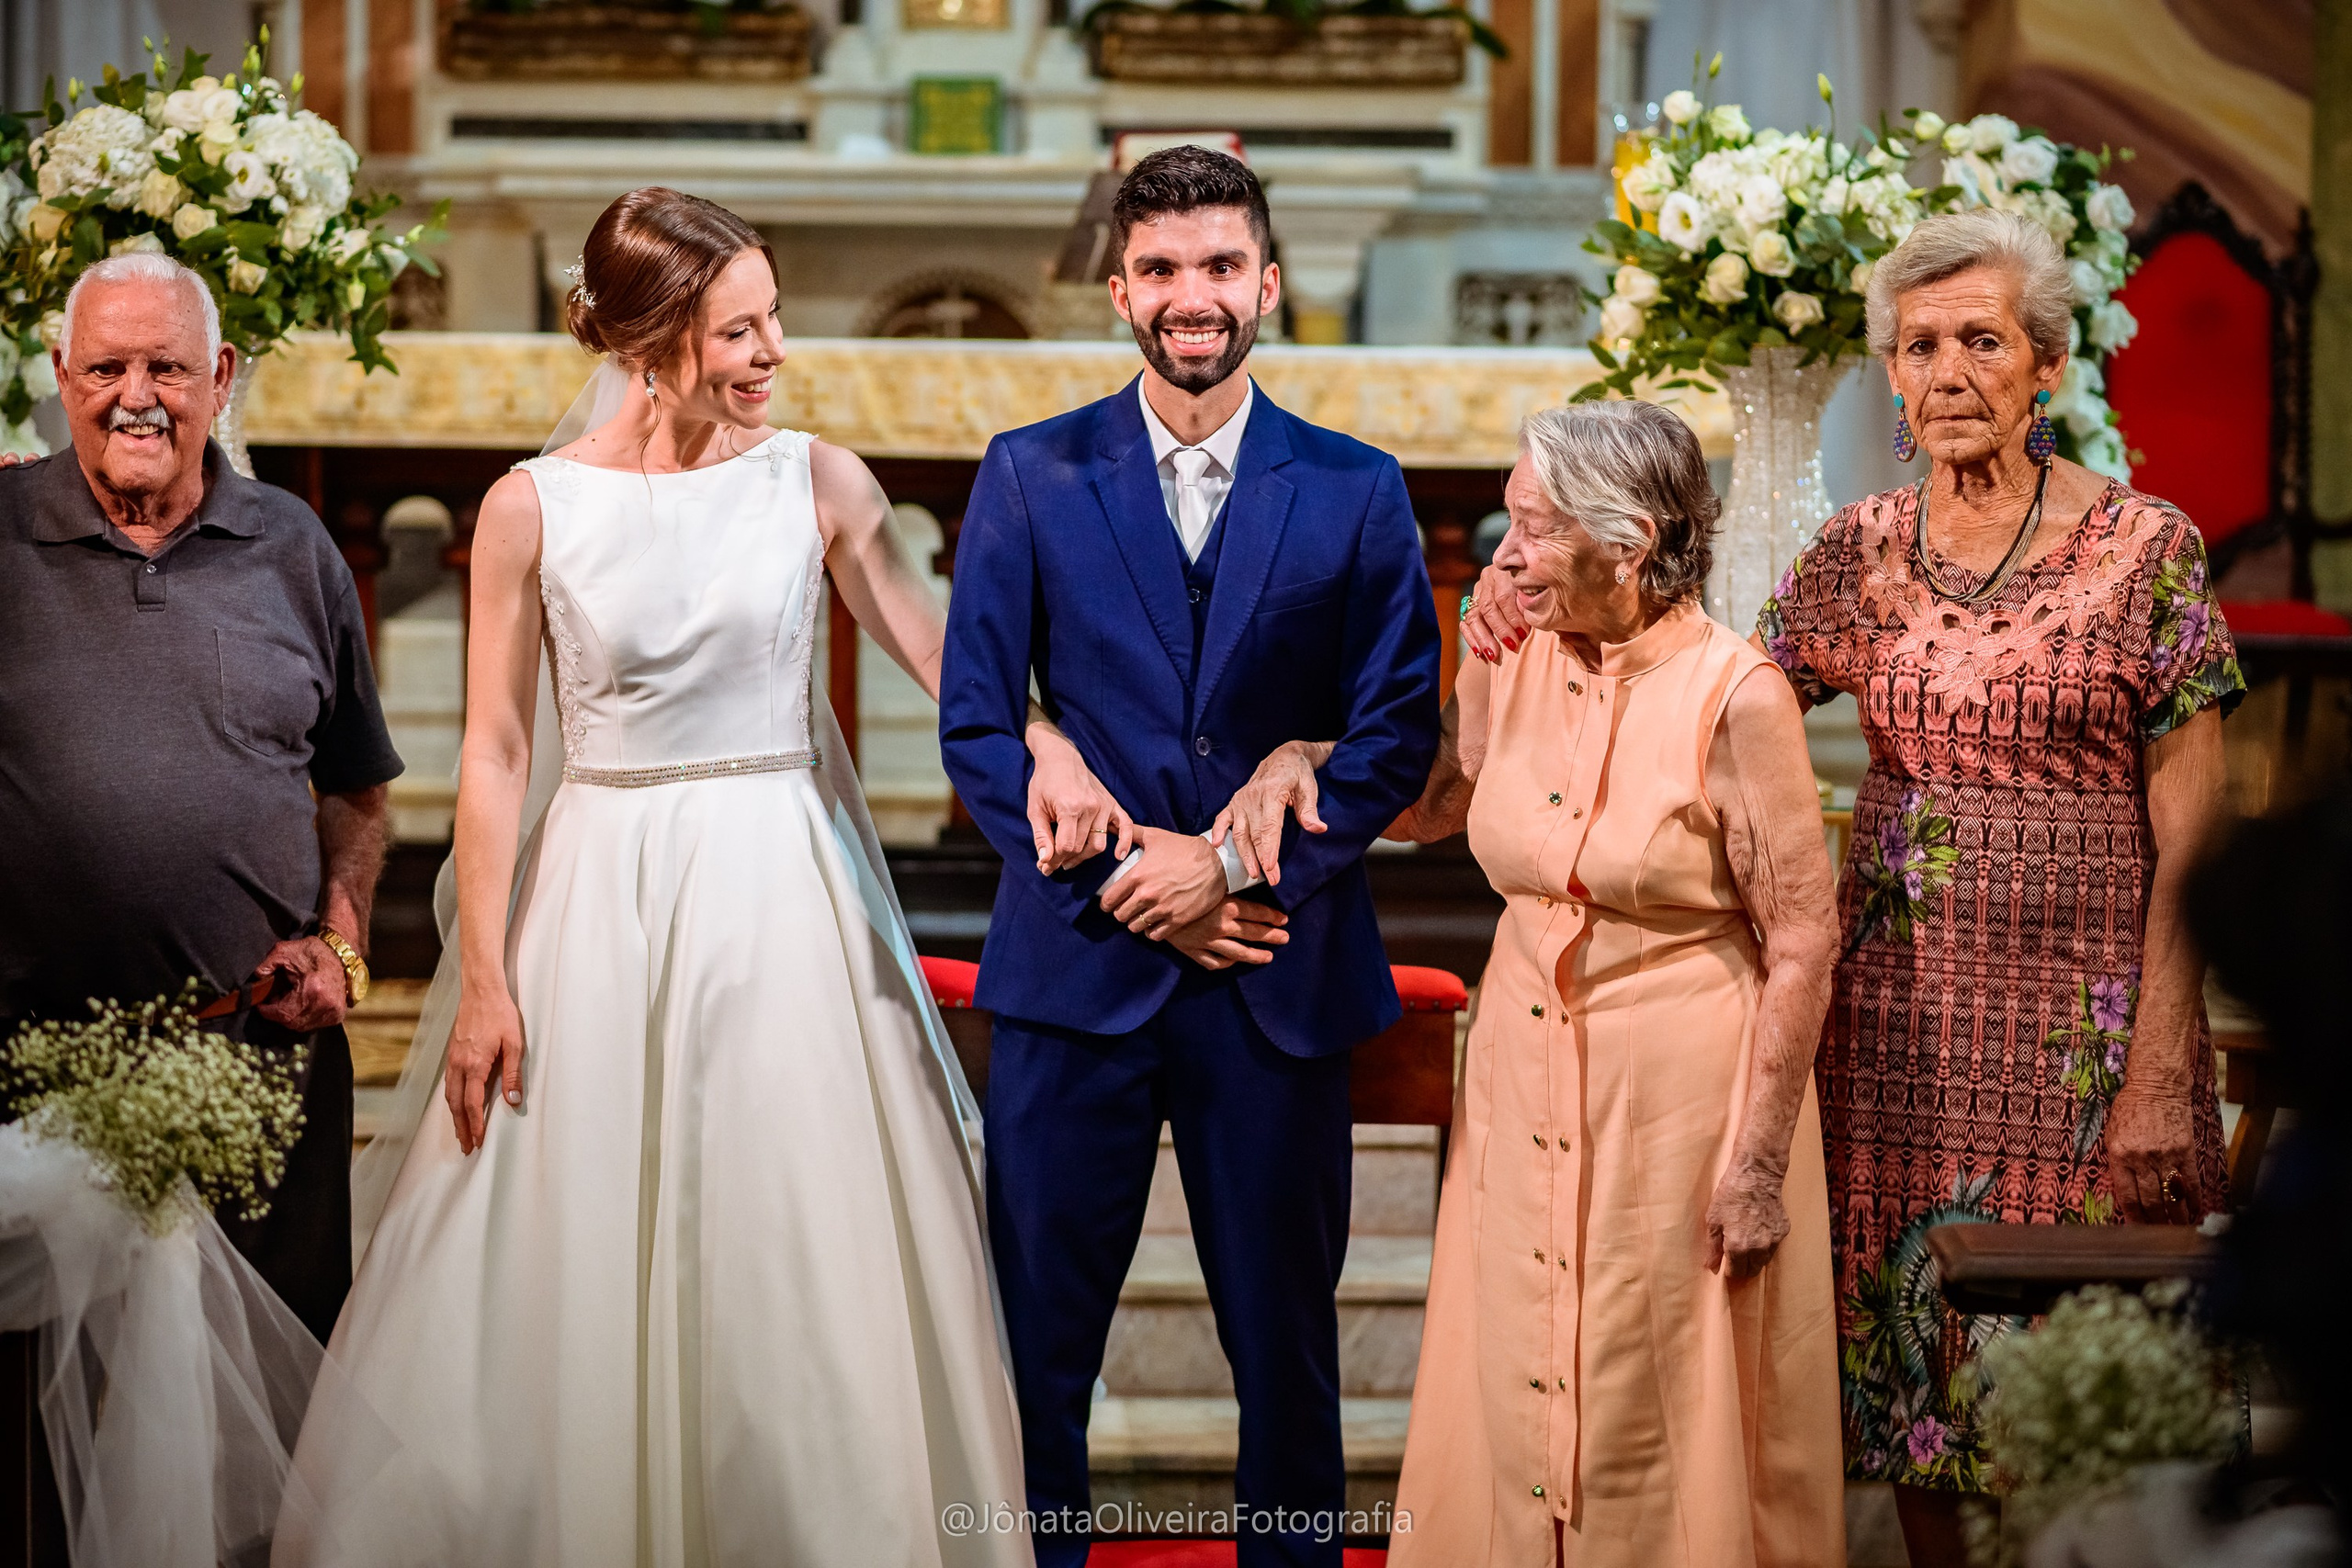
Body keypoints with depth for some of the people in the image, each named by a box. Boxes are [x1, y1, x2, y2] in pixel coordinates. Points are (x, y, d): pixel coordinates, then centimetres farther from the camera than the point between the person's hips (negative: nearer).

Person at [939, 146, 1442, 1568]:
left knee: (1284, 1332, 7)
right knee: (1036, 1328, 4)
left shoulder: (1357, 492, 4)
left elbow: (1396, 734, 0)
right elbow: (978, 726, 1)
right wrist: (1126, 876, -9)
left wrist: (1235, 868, -11)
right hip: (1077, 965, 0)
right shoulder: (1030, 478, 4)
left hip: (1279, 972, 0)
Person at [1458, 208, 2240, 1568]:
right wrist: (1541, 625, -3)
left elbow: (2191, 840, -6)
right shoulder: (1864, 553, 7)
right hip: (1900, 1016, 4)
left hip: (2078, 1019, -4)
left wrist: (2159, 1075, -12)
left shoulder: (2147, 550, -5)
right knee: (1910, 1347, 6)